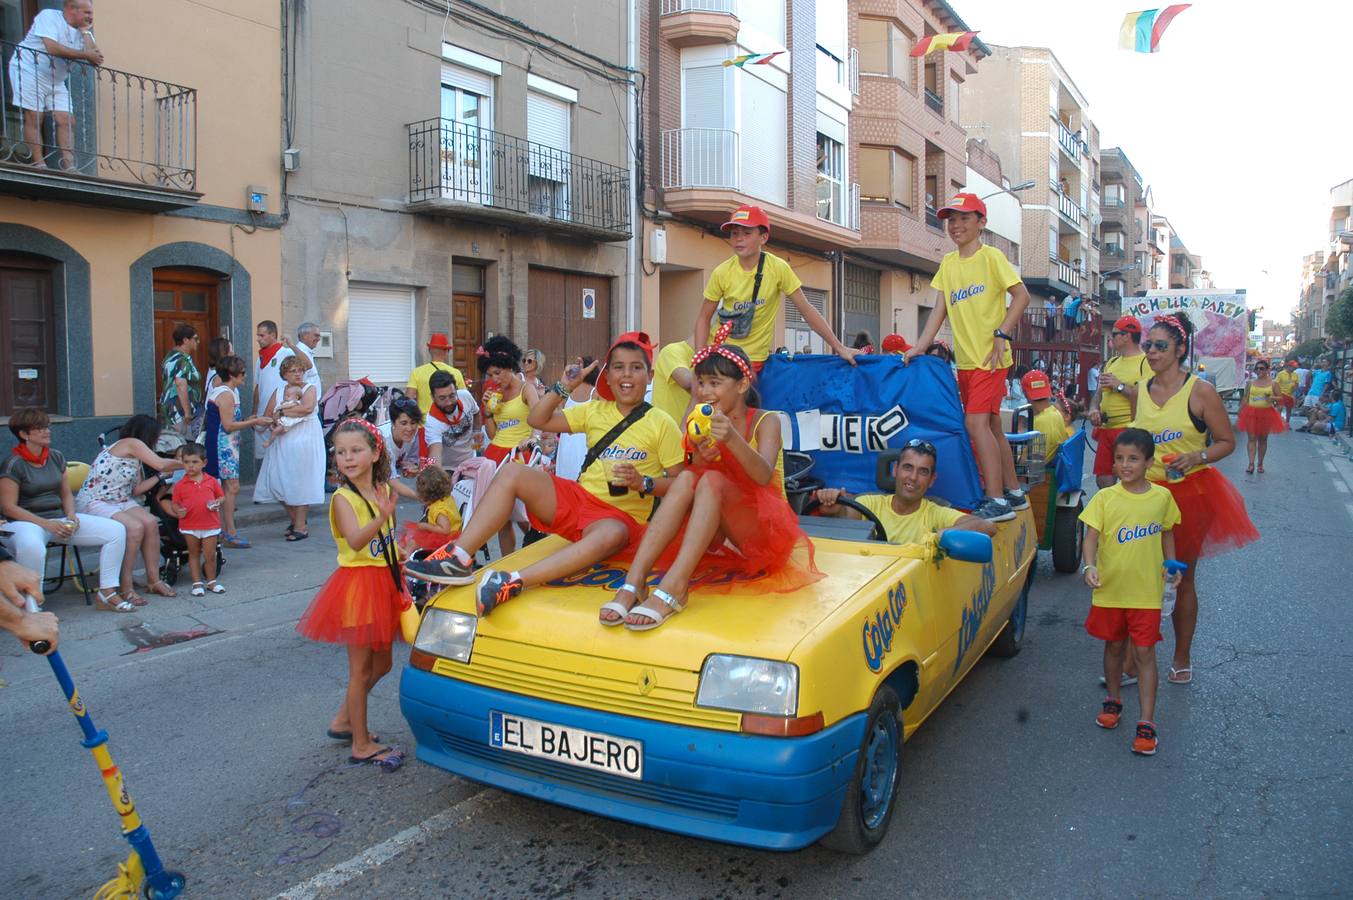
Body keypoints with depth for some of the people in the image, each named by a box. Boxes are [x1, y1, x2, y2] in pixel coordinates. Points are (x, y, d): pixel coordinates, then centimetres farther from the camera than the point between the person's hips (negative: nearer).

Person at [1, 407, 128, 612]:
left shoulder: (56, 458, 11)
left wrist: (71, 515, -3)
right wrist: (47, 524, -20)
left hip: (60, 519, 7)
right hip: (26, 522, -6)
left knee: (116, 530, -10)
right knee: (32, 548, -44)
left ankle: (107, 593, -6)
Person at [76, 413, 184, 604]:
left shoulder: (135, 456, 16)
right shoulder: (131, 443, -10)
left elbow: (136, 490, 9)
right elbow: (160, 463, -15)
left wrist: (161, 474, 12)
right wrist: (184, 464, 1)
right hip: (93, 503, -8)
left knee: (151, 523, -15)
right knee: (135, 527, -28)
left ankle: (153, 580, -8)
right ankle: (125, 588, -22)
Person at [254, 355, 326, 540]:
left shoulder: (309, 389, 0)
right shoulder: (278, 393, 14)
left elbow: (307, 408, -20)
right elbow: (267, 416, 11)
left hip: (304, 442, -5)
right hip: (283, 443, 5)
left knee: (301, 484, -5)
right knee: (279, 482, 2)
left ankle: (301, 527, 1)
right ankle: (294, 520, 20)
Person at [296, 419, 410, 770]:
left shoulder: (384, 490, 6)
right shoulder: (343, 498, -15)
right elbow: (355, 541, -33)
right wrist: (382, 517, -48)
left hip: (385, 582, 7)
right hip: (357, 582, -7)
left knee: (381, 663, 17)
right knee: (361, 668, 2)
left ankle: (343, 720, 35)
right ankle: (362, 745, 13)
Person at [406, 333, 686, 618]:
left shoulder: (661, 423, -2)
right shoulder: (595, 410, 11)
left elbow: (678, 481, -5)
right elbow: (537, 420, 13)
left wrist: (643, 483, -22)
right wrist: (564, 387, 2)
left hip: (621, 516, -5)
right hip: (578, 497, 5)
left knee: (611, 534, -43)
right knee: (513, 472, -15)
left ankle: (515, 582, -52)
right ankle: (459, 558, -23)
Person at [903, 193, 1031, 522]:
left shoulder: (991, 256, -6)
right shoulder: (948, 263, 12)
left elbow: (1021, 295, -11)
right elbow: (941, 308, 12)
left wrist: (1002, 334, -18)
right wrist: (920, 346, 4)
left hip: (990, 357, -7)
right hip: (965, 359, 7)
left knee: (976, 422, -17)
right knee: (991, 425, 13)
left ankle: (997, 502, -14)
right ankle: (1014, 493, 26)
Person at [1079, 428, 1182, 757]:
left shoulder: (1162, 497, -2)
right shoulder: (1105, 498, -7)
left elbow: (1166, 533, 13)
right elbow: (1091, 537, -10)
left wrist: (1171, 564, 4)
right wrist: (1089, 566, -25)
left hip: (1146, 592, -1)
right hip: (1110, 590, 1)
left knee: (1144, 654, -1)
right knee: (1114, 648, 17)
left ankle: (1146, 722, 4)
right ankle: (1113, 701, 37)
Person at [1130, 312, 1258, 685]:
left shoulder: (1200, 392, -9)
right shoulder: (1141, 392, 5)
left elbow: (1227, 442, -6)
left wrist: (1197, 457, -22)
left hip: (1190, 494, -3)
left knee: (1183, 578, 10)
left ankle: (1182, 659, 25)